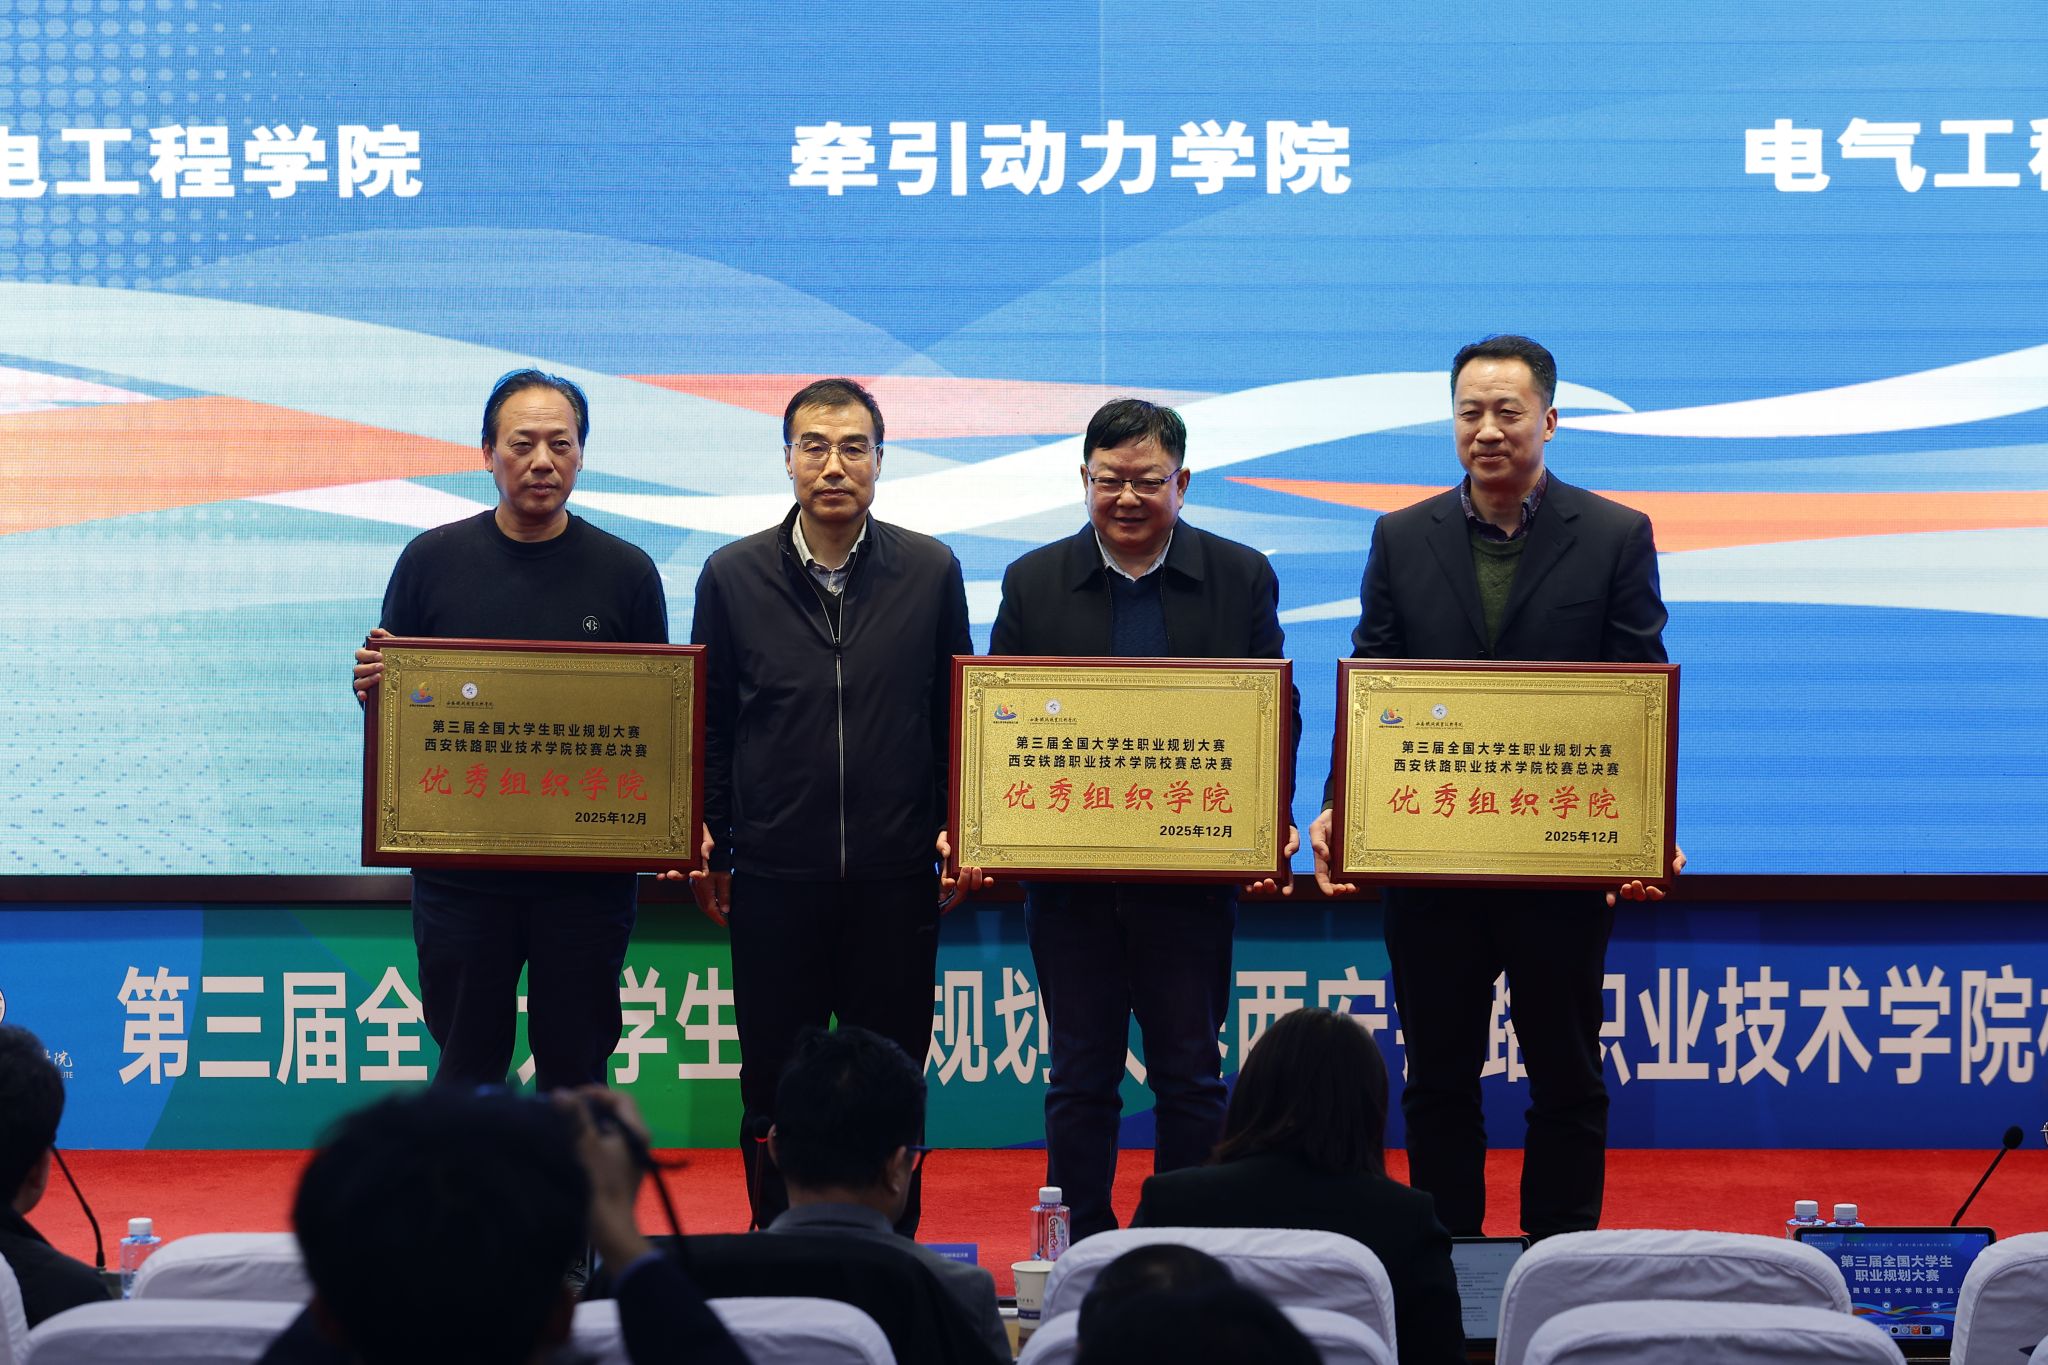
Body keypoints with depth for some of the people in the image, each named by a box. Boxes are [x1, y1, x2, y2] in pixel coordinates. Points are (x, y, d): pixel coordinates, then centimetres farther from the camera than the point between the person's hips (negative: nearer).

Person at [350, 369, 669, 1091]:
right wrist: (373, 686, -15)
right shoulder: (433, 559, 3)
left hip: (588, 869, 0)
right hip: (458, 865, 0)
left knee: (575, 1073, 8)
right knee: (466, 1072, 8)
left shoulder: (625, 571, 2)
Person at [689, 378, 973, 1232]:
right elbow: (707, 722, 8)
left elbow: (956, 713, 9)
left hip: (897, 875, 0)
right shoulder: (733, 576, 3)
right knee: (773, 1089, 6)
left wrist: (959, 825, -1)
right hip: (771, 877, 0)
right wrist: (703, 834, 1)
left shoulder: (930, 571, 3)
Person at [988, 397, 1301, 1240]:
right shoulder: (1033, 584, 5)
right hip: (1068, 873, 1)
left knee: (1190, 1077, 6)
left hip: (1193, 868, -1)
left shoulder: (1242, 578, 4)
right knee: (1080, 1079, 7)